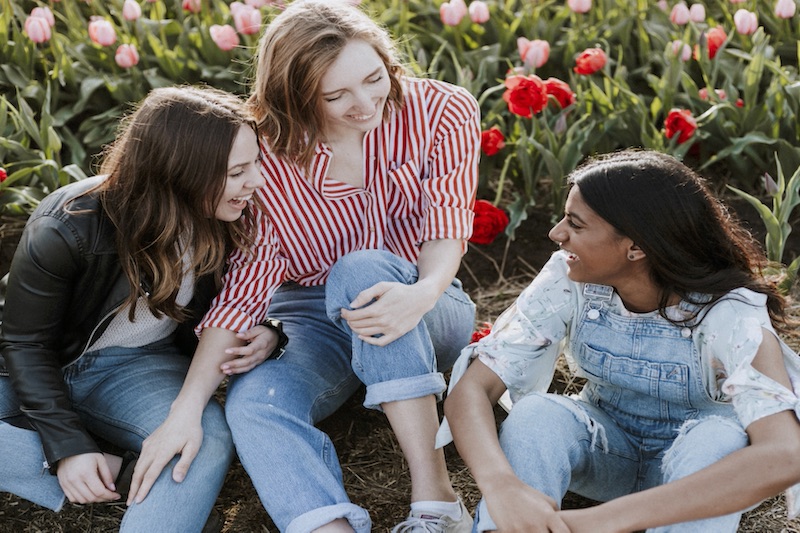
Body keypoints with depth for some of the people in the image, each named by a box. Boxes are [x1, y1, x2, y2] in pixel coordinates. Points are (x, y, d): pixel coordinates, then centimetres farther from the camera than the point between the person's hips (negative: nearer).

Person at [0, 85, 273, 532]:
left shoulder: (229, 222, -11)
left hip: (137, 368, 2)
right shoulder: (68, 228, -24)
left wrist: (263, 336, -18)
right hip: (38, 371, -1)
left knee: (210, 440, -33)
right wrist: (68, 445, -24)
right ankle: (103, 476, -26)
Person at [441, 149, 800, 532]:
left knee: (718, 437, -36)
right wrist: (500, 484, -49)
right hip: (605, 445, 2)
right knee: (535, 413, -30)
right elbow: (470, 388, -26)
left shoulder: (729, 314, -29)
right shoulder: (567, 281, -20)